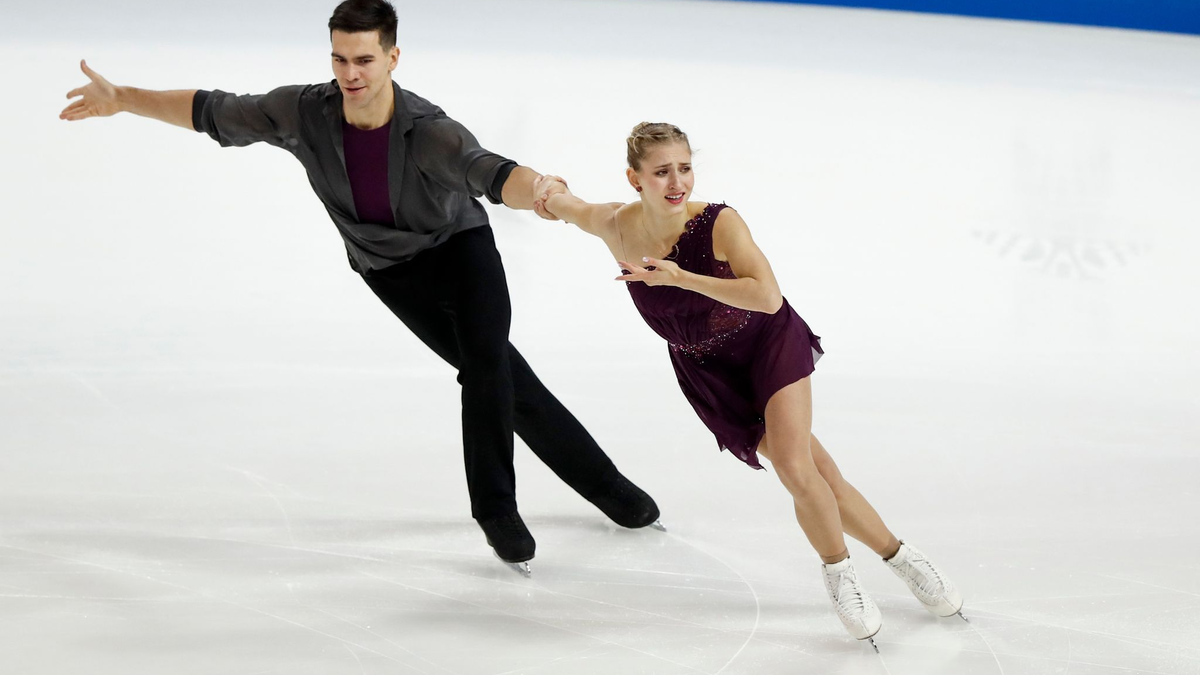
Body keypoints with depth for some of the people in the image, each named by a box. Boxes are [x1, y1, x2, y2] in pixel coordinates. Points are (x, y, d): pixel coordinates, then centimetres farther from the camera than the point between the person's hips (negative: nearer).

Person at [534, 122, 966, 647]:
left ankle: (839, 573, 8)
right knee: (817, 477, -3)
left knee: (795, 470, -18)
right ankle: (897, 556, 14)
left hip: (770, 343, -3)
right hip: (708, 371, 3)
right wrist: (550, 191, -16)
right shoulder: (615, 227, -17)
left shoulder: (718, 224, -28)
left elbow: (768, 297, -42)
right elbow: (565, 205, 7)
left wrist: (680, 277, -45)